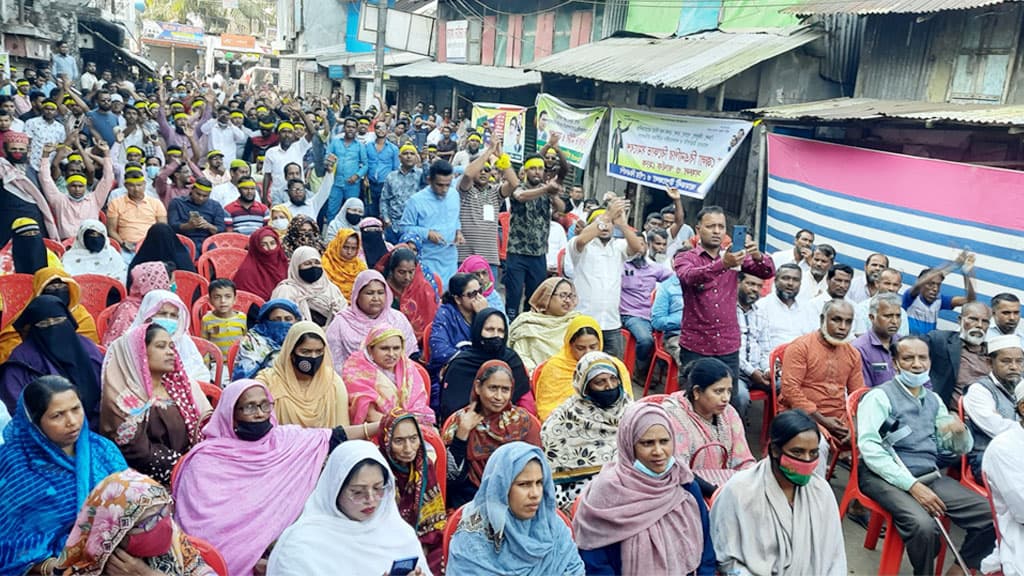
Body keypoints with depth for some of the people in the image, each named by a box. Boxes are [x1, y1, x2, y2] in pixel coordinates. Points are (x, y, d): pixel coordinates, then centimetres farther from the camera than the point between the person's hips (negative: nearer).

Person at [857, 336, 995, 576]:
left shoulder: (934, 400, 17)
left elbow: (959, 448, 20)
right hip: (887, 477, -7)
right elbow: (870, 449, -15)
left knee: (991, 515, -10)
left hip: (930, 476, 7)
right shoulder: (879, 397, -4)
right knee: (923, 525, -32)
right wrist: (912, 485, -23)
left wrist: (960, 431, -4)